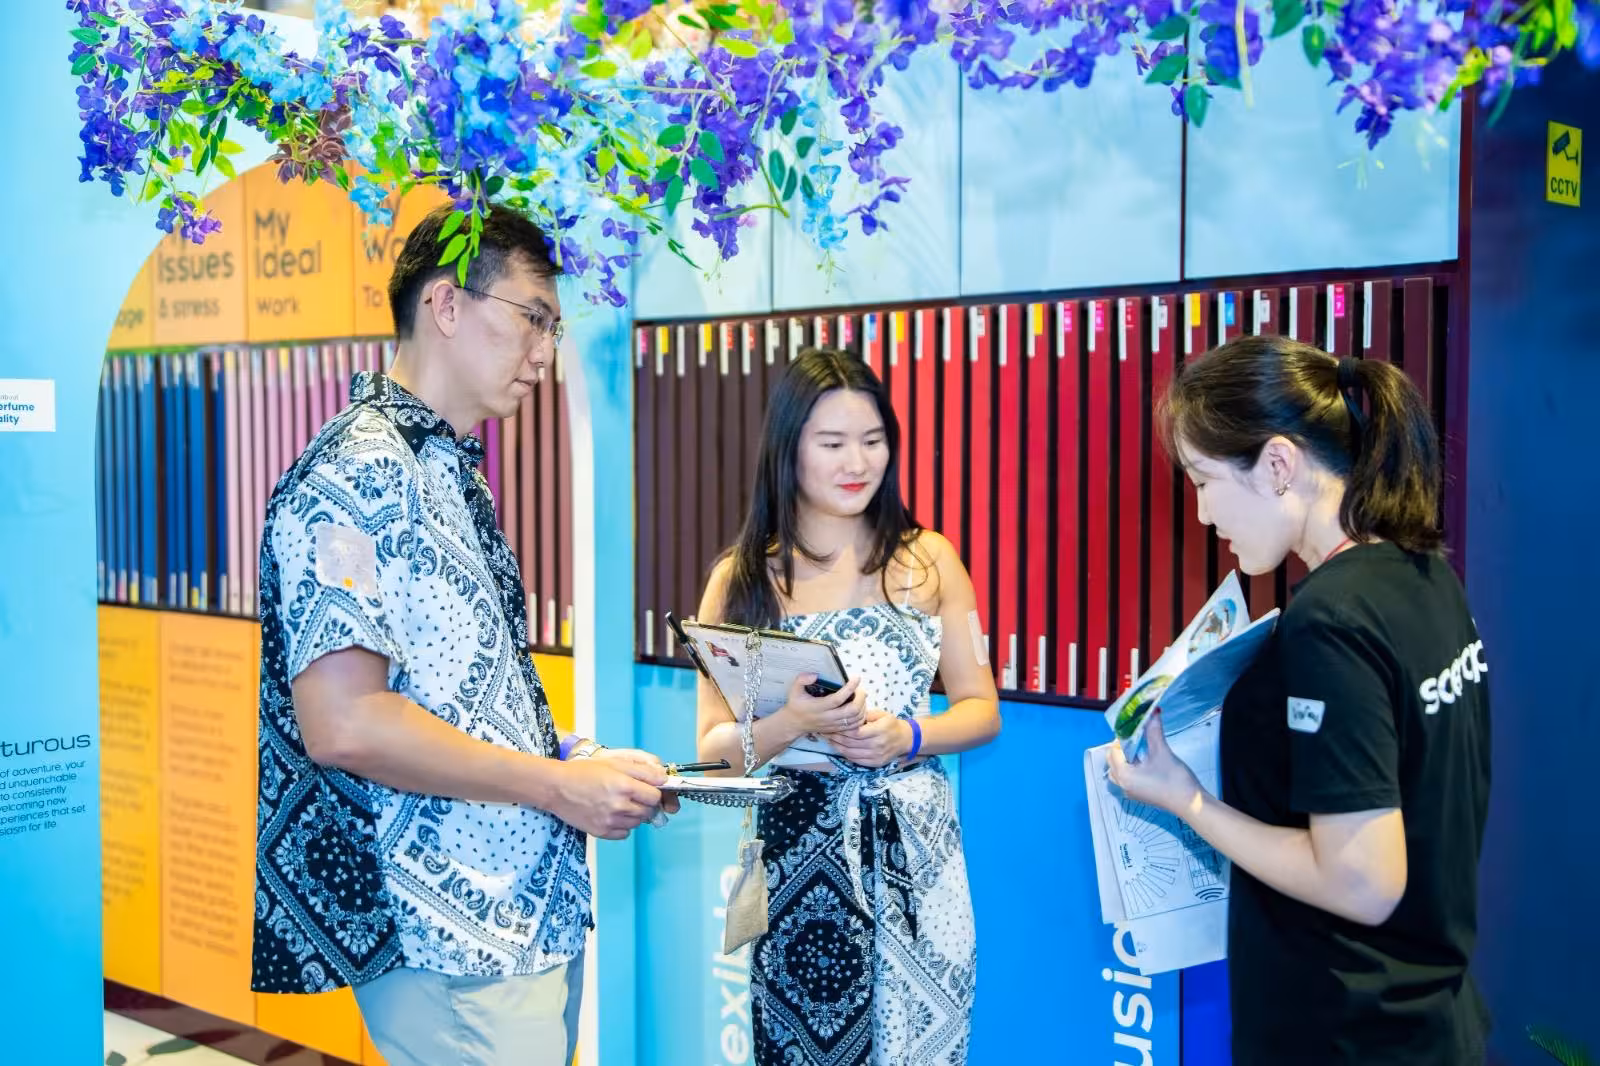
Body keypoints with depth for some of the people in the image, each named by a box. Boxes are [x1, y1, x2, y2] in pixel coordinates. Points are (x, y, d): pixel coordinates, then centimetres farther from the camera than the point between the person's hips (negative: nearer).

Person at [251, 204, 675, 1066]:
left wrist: (571, 758, 5)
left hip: (536, 920, 9)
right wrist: (559, 785, -17)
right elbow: (341, 724, -23)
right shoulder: (357, 475, -15)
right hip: (455, 948, -9)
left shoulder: (451, 476, 15)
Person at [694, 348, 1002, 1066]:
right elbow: (712, 745, 0)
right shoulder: (742, 579, 1)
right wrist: (794, 725, -19)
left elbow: (982, 708, 7)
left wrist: (905, 737, -12)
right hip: (789, 858, 0)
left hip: (912, 855, 1)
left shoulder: (928, 561, 2)